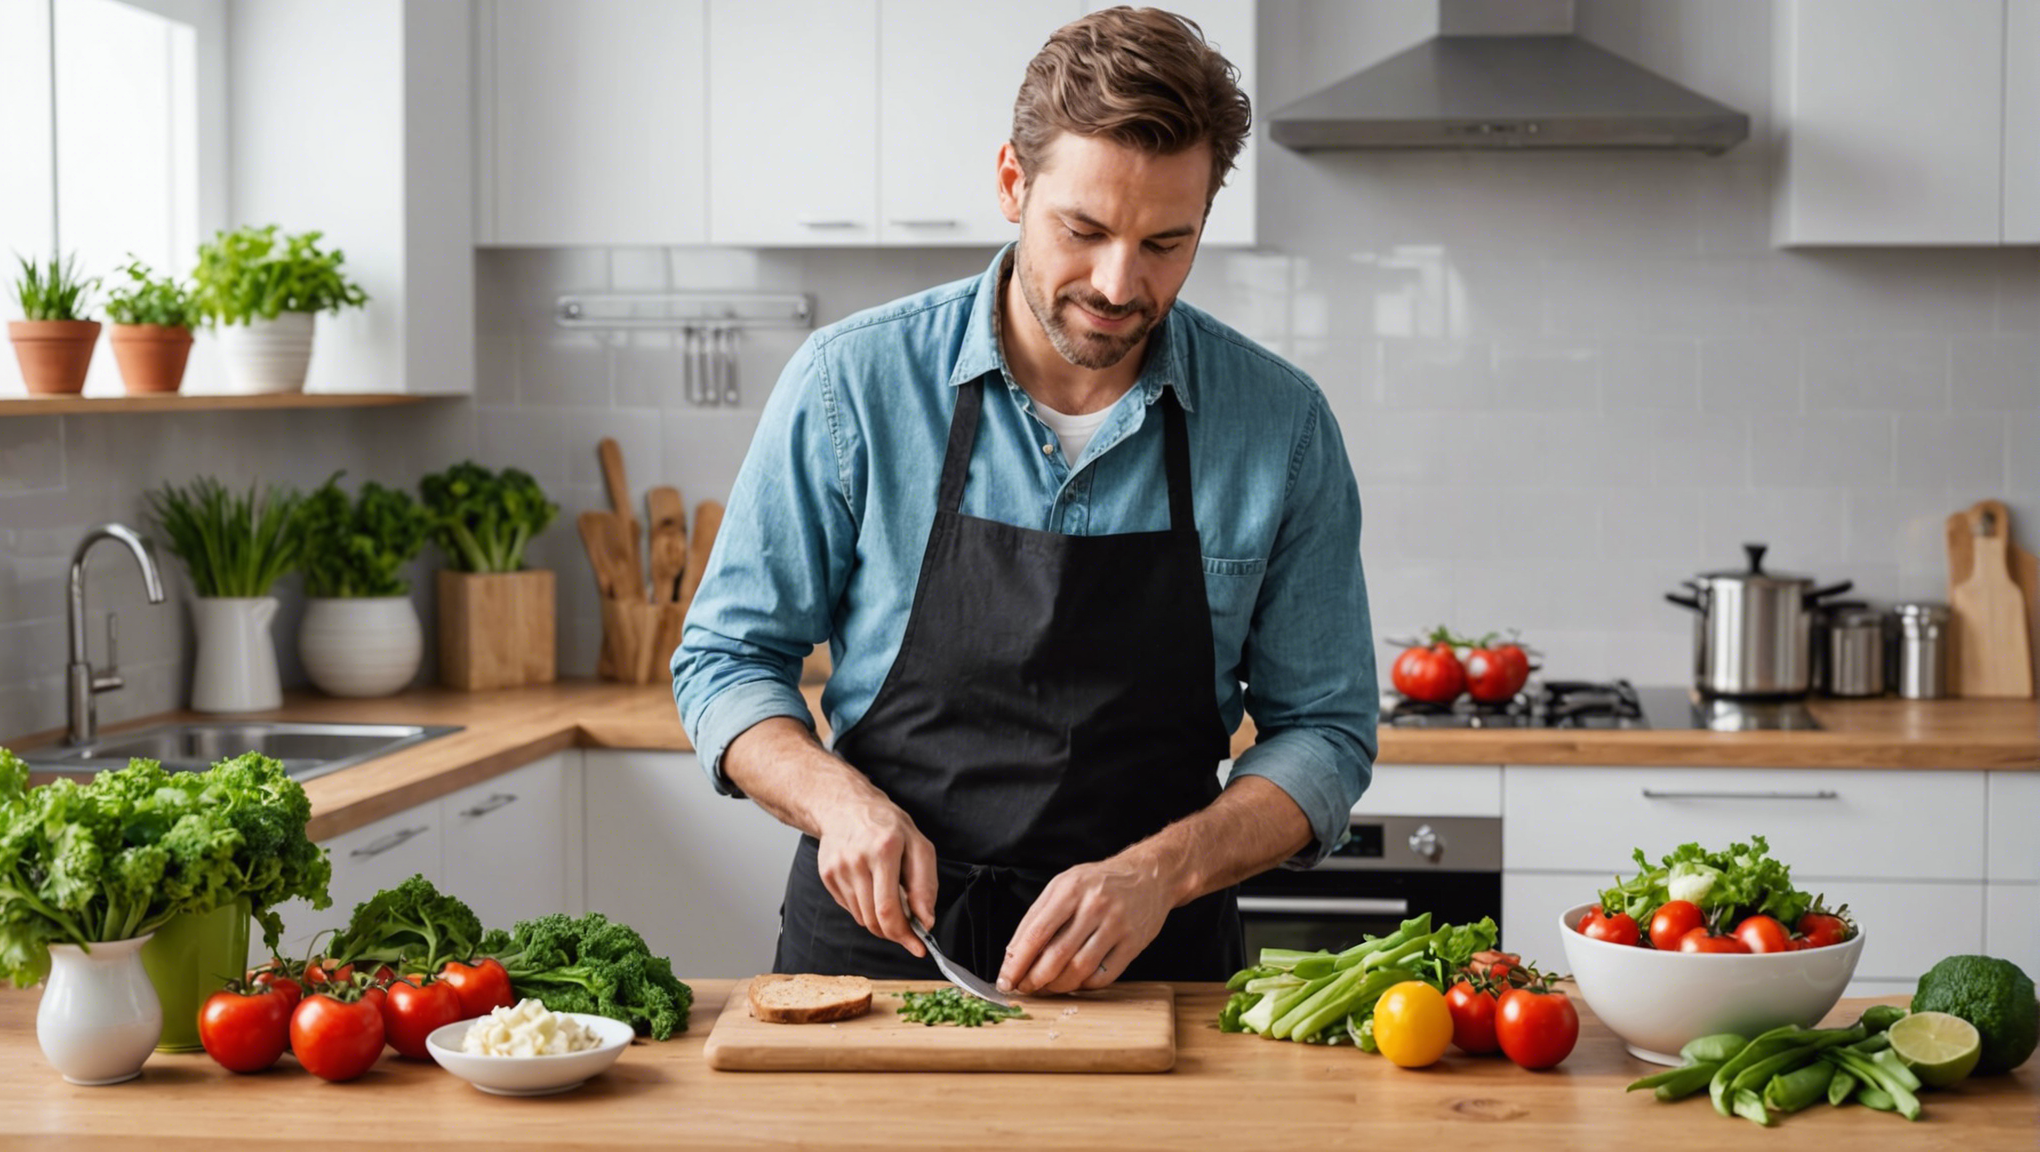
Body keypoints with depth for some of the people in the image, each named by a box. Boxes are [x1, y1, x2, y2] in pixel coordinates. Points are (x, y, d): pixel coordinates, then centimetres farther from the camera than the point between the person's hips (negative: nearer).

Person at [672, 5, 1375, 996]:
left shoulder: (1282, 425, -1)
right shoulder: (850, 384, -3)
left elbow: (1323, 729, 4)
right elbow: (726, 660, 5)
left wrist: (1160, 872, -13)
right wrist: (840, 799, -14)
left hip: (1149, 967, 1)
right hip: (870, 941, 0)